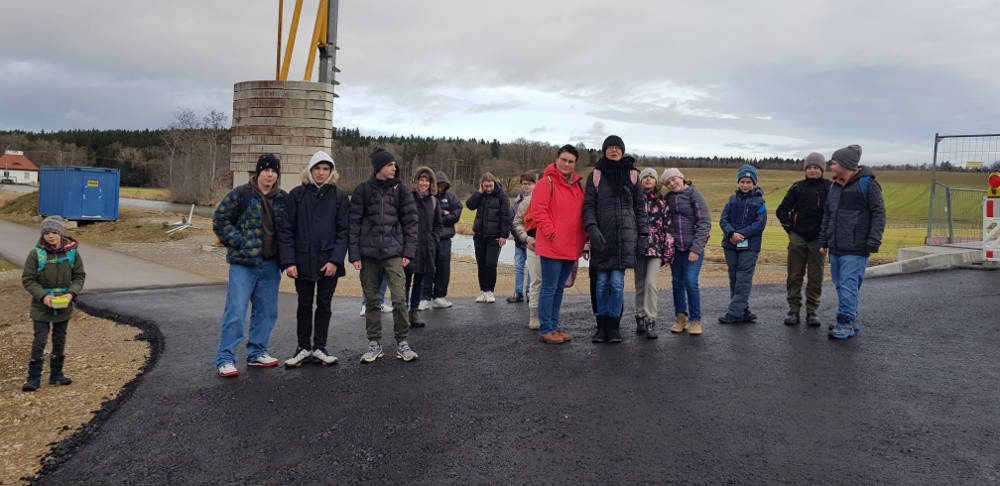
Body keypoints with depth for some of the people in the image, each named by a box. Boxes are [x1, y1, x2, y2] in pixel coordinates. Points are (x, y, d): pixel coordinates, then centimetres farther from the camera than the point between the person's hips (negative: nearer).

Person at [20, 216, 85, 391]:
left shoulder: (72, 252, -4)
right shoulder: (36, 253, -11)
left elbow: (79, 276, 4)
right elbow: (27, 279, -6)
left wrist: (72, 293, -12)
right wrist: (43, 296, -19)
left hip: (64, 304, 3)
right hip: (42, 305, -3)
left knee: (60, 339, 13)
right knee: (40, 339, -3)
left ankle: (56, 374, 27)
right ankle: (34, 377, 8)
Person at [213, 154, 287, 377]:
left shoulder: (283, 199, 10)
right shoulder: (240, 195, -4)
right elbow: (220, 220, -2)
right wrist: (239, 242, -11)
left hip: (270, 264, 5)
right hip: (243, 264, -5)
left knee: (267, 311, 11)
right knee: (236, 312, -7)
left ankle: (257, 352, 25)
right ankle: (225, 359, 0)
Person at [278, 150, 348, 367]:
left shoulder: (339, 197, 2)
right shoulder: (296, 195, 1)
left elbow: (343, 231, -1)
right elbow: (286, 230, -1)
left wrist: (335, 260, -11)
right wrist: (288, 261, -10)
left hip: (329, 262, 0)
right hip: (303, 260, 0)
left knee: (324, 304, 9)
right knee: (304, 305, 10)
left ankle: (319, 347, 20)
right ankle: (304, 347, 21)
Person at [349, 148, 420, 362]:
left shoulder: (400, 189, 5)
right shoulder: (363, 190, 4)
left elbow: (410, 221, 7)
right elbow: (354, 222, 4)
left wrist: (408, 251, -1)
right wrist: (354, 254, -2)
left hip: (394, 253, 0)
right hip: (368, 254, 1)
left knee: (399, 298, -9)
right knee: (372, 300, 8)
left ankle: (402, 342, 5)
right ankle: (374, 344, 19)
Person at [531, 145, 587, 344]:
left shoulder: (578, 185, 16)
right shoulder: (547, 182, -6)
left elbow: (582, 213, 22)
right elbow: (538, 210, -12)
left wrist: (583, 237, 12)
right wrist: (551, 233, -15)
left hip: (571, 247, 7)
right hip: (551, 246, -7)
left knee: (559, 288, 13)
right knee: (549, 288, -3)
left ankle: (553, 327, 22)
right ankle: (545, 330, 4)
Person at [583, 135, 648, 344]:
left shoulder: (631, 174, 11)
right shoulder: (595, 175, 8)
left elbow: (640, 206, 13)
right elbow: (588, 206, 3)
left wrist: (643, 234, 6)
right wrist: (592, 229, -12)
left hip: (625, 235, 0)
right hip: (602, 236, 0)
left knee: (617, 283, -4)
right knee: (602, 283, 3)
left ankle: (614, 327, 7)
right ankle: (601, 326, 13)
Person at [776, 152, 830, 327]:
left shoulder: (829, 188, 2)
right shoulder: (797, 187, 6)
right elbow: (782, 210, 13)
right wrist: (789, 229, 5)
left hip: (818, 239, -1)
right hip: (798, 238, 1)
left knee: (816, 276, 4)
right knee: (794, 275, 3)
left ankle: (812, 311, 13)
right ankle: (793, 310, 10)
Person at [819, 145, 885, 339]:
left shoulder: (867, 184, -6)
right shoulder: (835, 186, 16)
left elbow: (879, 214, -8)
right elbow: (827, 215, 21)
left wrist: (873, 242, -14)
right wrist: (824, 241, 18)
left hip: (855, 250, -8)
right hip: (836, 248, 8)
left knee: (849, 286, -9)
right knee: (840, 285, 11)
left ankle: (845, 324, -5)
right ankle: (851, 321, 22)